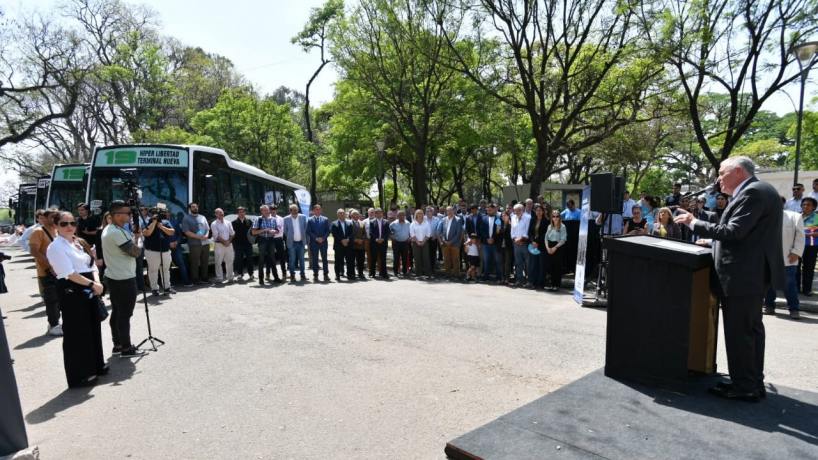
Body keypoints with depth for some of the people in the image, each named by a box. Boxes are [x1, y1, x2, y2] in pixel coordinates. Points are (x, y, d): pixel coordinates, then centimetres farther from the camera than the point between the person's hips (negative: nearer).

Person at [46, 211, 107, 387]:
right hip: (71, 291, -8)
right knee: (76, 333, 1)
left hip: (89, 290, 8)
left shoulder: (79, 243, 14)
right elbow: (70, 274, -19)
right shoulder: (56, 247, -11)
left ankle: (95, 365, 31)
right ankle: (79, 375, 12)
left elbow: (92, 265, 9)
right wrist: (92, 284, -19)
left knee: (93, 328, 16)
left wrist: (97, 282, -8)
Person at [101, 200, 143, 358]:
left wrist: (132, 235, 1)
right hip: (124, 280, -10)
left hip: (113, 277, 10)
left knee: (116, 312, 17)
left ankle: (117, 344, 26)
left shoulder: (108, 230, 10)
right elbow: (136, 252, -20)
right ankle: (126, 348, 7)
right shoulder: (117, 233, -22)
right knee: (125, 314, -1)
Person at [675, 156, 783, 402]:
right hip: (754, 273, 11)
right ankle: (753, 383, 26)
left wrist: (695, 223, -15)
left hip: (744, 275, -11)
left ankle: (744, 386, 5)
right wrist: (715, 241, 19)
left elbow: (734, 231, -22)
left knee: (739, 331, -4)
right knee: (751, 328, 16)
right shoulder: (757, 191, 16)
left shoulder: (753, 192, -15)